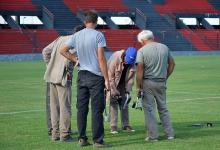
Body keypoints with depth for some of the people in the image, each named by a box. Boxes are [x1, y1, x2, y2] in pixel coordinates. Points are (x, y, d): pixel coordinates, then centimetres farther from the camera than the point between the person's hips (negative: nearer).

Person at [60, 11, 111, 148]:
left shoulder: (77, 36, 6)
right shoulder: (98, 35, -10)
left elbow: (63, 50, 11)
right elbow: (101, 58, -13)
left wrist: (75, 60, 11)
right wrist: (106, 79, -10)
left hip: (81, 75, 5)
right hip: (96, 76, -5)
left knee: (82, 108, 10)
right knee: (97, 109, -2)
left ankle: (82, 139, 14)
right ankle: (98, 141, -2)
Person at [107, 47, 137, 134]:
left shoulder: (132, 62, -16)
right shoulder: (115, 58, -29)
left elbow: (131, 78, -6)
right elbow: (110, 77, -24)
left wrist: (128, 91, -12)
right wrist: (114, 91, -22)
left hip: (123, 84, 4)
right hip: (112, 83, -4)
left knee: (124, 103, 4)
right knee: (113, 103, -10)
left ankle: (125, 125, 10)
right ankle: (113, 126, -8)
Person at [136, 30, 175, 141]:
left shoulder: (142, 50, -9)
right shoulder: (164, 47, 7)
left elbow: (140, 70, -13)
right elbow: (172, 63, 12)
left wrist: (138, 86, -9)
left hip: (148, 83, -4)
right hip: (161, 83, 5)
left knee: (149, 108, 3)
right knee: (163, 108, 15)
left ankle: (153, 135, 2)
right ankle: (169, 134, 14)